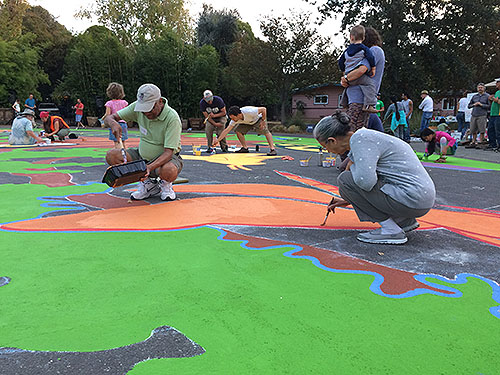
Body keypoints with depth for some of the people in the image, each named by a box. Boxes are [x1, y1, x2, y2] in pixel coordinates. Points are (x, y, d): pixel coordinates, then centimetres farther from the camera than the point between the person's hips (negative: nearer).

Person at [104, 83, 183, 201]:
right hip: (143, 156, 6)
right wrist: (113, 123, -30)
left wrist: (150, 167, -44)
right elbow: (109, 118, -5)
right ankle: (148, 183, 0)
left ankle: (165, 184, 0)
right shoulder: (137, 107, -10)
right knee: (111, 156, -15)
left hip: (165, 159, -5)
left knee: (169, 171, -41)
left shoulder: (172, 118, -24)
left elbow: (168, 152, -28)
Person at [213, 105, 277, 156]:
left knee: (265, 131, -29)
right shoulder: (234, 120, -25)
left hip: (258, 119, -5)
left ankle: (272, 149, -29)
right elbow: (226, 130, -21)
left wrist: (263, 121, -29)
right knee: (238, 130, -13)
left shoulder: (249, 112, -42)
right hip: (246, 122, 5)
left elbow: (263, 109, -33)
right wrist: (217, 140, -27)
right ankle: (245, 148, -2)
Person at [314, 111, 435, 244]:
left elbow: (366, 182, -26)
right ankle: (405, 221, 19)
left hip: (411, 200, -10)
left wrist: (352, 167, -5)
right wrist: (348, 200, 38)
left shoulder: (359, 138, -14)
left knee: (344, 180, -8)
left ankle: (391, 230, -5)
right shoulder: (365, 136, 16)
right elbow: (370, 178, 29)